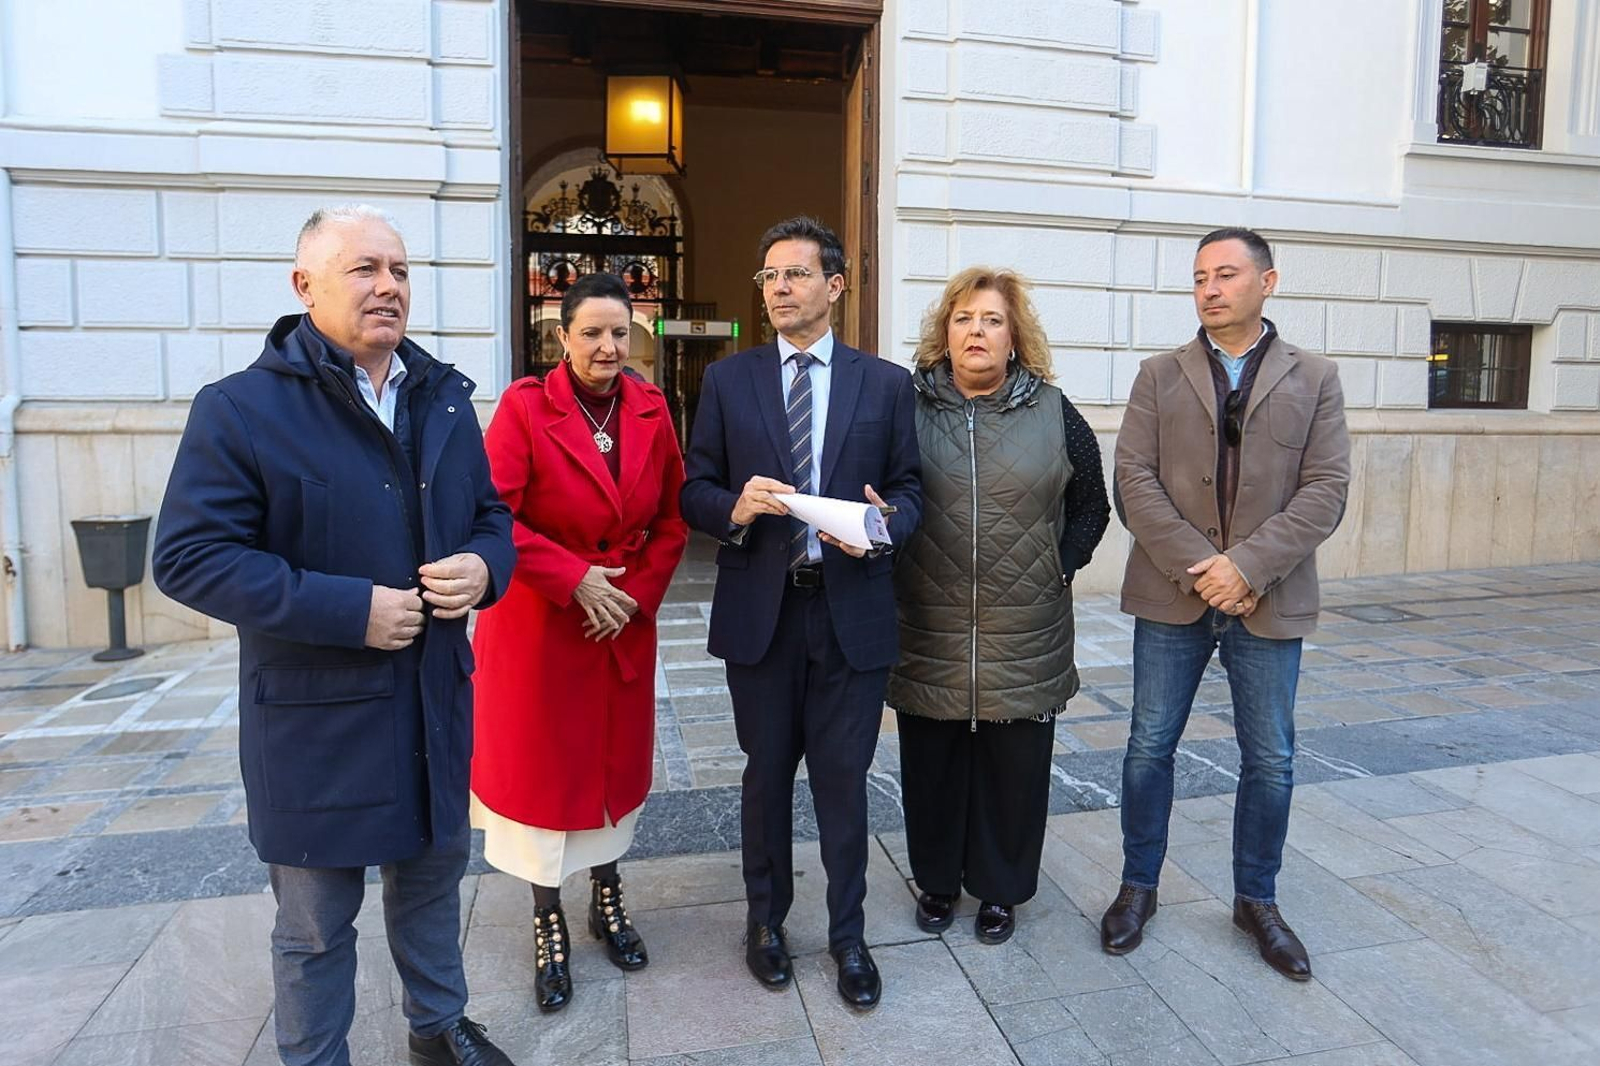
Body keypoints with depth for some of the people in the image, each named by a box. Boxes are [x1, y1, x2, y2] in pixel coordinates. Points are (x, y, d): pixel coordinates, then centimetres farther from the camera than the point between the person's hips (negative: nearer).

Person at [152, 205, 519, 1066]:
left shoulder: (444, 401, 6)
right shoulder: (241, 407, -11)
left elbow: (491, 514, 12)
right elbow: (190, 556, -15)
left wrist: (484, 567, -11)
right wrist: (348, 609, -22)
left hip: (436, 698, 5)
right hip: (314, 713, -5)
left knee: (433, 875, 23)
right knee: (316, 923, 13)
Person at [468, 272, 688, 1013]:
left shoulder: (651, 409, 0)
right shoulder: (525, 406, -12)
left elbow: (672, 517, 3)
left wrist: (638, 593, -7)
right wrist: (575, 578, -20)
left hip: (627, 620, 4)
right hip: (539, 621, -3)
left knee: (619, 759, 14)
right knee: (541, 764, 8)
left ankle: (607, 900, 36)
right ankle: (549, 924, 28)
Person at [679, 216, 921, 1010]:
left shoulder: (886, 384, 4)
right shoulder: (727, 380, 4)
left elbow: (910, 488, 5)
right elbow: (694, 491, 3)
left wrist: (885, 521, -17)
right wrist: (736, 507, -19)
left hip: (853, 609, 0)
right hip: (760, 609, 1)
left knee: (844, 779, 9)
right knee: (767, 773, 15)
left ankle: (848, 934, 30)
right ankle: (766, 920, 37)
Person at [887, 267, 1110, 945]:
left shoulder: (1052, 412, 3)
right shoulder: (907, 405, 0)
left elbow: (1091, 504, 10)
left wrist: (1062, 567, 2)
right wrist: (883, 550, -6)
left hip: (1025, 636, 1)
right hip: (928, 634, 0)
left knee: (1013, 764, 11)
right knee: (932, 762, 12)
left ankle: (1000, 888, 32)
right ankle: (937, 879, 34)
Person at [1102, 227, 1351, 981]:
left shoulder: (1314, 379, 5)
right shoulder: (1160, 377, 5)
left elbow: (1325, 491, -4)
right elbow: (1134, 481, -5)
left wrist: (1247, 566, -17)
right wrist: (1196, 567, -15)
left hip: (1269, 601, 0)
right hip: (1171, 596, 0)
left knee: (1270, 762, 10)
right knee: (1149, 748, 8)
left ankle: (1256, 900, 31)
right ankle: (1138, 887, 27)